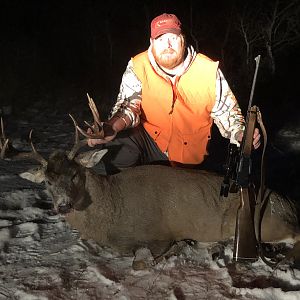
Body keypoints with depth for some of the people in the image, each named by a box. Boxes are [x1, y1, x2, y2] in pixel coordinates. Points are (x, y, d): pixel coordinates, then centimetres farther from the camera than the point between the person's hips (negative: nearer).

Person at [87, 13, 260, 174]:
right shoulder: (138, 67, -9)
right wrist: (115, 125, -43)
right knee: (119, 143, -29)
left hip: (195, 157, 2)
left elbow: (226, 112, -1)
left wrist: (239, 134, -21)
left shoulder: (209, 69, -8)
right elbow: (130, 103, -20)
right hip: (152, 142, -1)